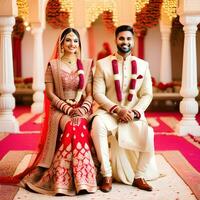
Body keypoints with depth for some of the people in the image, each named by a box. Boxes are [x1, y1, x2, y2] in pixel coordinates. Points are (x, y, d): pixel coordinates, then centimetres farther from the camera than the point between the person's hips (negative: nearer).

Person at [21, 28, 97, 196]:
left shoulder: (86, 65, 11)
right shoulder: (53, 65, 7)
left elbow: (90, 94, 6)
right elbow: (50, 93, 0)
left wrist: (81, 110, -14)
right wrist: (69, 109, -12)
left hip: (82, 110, 1)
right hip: (60, 110, -1)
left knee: (80, 127, -33)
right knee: (74, 127, -33)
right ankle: (80, 180, -27)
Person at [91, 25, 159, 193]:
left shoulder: (143, 65, 10)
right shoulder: (102, 64, 4)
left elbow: (147, 94, 5)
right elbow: (98, 94, -4)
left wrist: (134, 112, -13)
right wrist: (117, 109, -18)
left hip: (134, 114, 1)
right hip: (109, 112, -1)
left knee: (148, 134, -29)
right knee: (98, 123, -35)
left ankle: (139, 176, -5)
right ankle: (107, 176, -25)